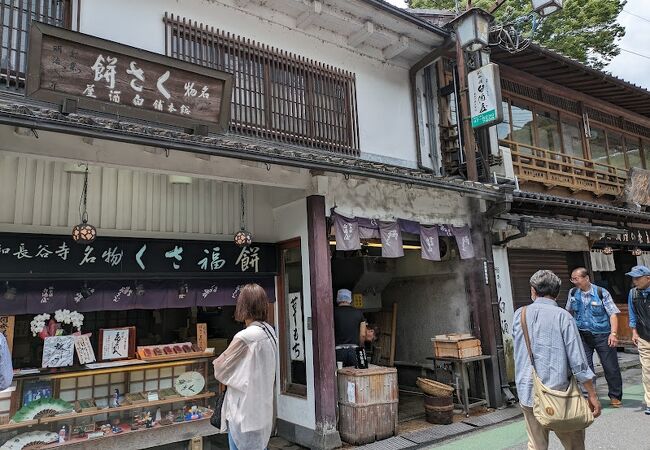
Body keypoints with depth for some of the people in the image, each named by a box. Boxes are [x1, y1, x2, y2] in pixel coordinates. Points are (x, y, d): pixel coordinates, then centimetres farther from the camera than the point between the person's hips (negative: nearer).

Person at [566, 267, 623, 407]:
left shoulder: (601, 293, -9)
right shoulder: (573, 293, 1)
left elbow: (613, 314, -10)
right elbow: (569, 312, 14)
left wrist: (613, 333, -21)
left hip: (602, 335, -2)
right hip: (583, 335, 3)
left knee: (611, 367, 6)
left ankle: (615, 396, 24)